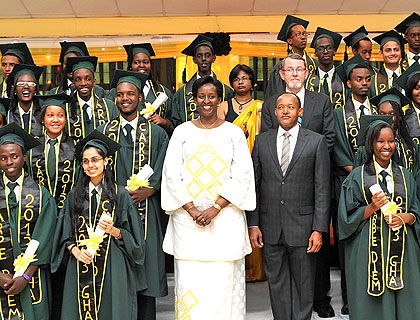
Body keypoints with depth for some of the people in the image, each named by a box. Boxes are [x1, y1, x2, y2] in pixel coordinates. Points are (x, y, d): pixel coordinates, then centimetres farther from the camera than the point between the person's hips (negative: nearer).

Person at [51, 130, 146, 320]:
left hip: (112, 268, -2)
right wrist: (75, 250, -9)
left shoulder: (120, 194, 2)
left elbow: (131, 235, 2)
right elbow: (65, 235, 9)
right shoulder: (74, 196, 10)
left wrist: (113, 230, -16)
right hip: (81, 266, 2)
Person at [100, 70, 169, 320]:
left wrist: (145, 192, -15)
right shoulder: (104, 132, 11)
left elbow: (162, 173, 1)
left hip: (146, 210, -1)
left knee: (145, 269, 2)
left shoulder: (157, 133, 8)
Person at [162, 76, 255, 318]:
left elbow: (242, 176, -1)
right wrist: (192, 210, -8)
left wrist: (216, 208, -12)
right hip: (187, 217, 1)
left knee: (224, 281, -2)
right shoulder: (182, 131, 9)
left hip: (225, 217, -1)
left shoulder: (234, 132, 6)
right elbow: (171, 175, 4)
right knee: (189, 282, -1)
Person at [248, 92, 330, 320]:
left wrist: (319, 229, -8)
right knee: (276, 283, 11)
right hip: (270, 228, 2)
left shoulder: (316, 142, 0)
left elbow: (322, 189, -3)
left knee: (303, 283, 9)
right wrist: (253, 224, 0)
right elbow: (254, 185, 6)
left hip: (302, 225, -2)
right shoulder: (262, 141, 7)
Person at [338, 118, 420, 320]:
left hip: (401, 249, 3)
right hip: (368, 248, -3)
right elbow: (348, 217, -1)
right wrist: (372, 208, -16)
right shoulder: (357, 176, 1)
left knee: (403, 301, 4)